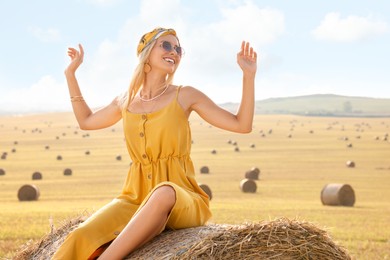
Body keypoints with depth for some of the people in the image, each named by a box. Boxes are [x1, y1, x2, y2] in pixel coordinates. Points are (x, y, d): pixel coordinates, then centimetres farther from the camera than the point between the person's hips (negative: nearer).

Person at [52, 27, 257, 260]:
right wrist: (71, 73, 32)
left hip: (181, 199, -3)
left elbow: (242, 125, 3)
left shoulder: (185, 96, 4)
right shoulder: (126, 101, 14)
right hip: (136, 197, 3)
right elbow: (86, 121, 33)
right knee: (83, 237, -28)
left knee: (163, 193, -42)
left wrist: (249, 75, -5)